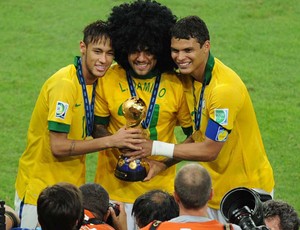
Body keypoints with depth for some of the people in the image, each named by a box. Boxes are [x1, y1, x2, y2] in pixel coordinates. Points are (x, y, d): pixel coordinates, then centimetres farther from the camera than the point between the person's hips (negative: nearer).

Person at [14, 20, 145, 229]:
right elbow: (58, 146, -23)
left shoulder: (94, 82, 4)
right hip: (41, 187, -7)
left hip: (71, 186, 7)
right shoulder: (65, 84, -20)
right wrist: (111, 141, -21)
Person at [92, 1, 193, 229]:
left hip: (160, 184, 0)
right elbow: (98, 127, 6)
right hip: (115, 183, 0)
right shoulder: (109, 80, -2)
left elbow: (195, 135, 3)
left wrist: (165, 159, -12)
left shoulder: (176, 85, -4)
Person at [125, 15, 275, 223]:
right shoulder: (189, 77, 1)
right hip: (214, 187, 7)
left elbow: (210, 150, -22)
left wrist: (156, 148, -16)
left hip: (246, 188, -7)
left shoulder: (225, 88, -25)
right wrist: (164, 164, -3)